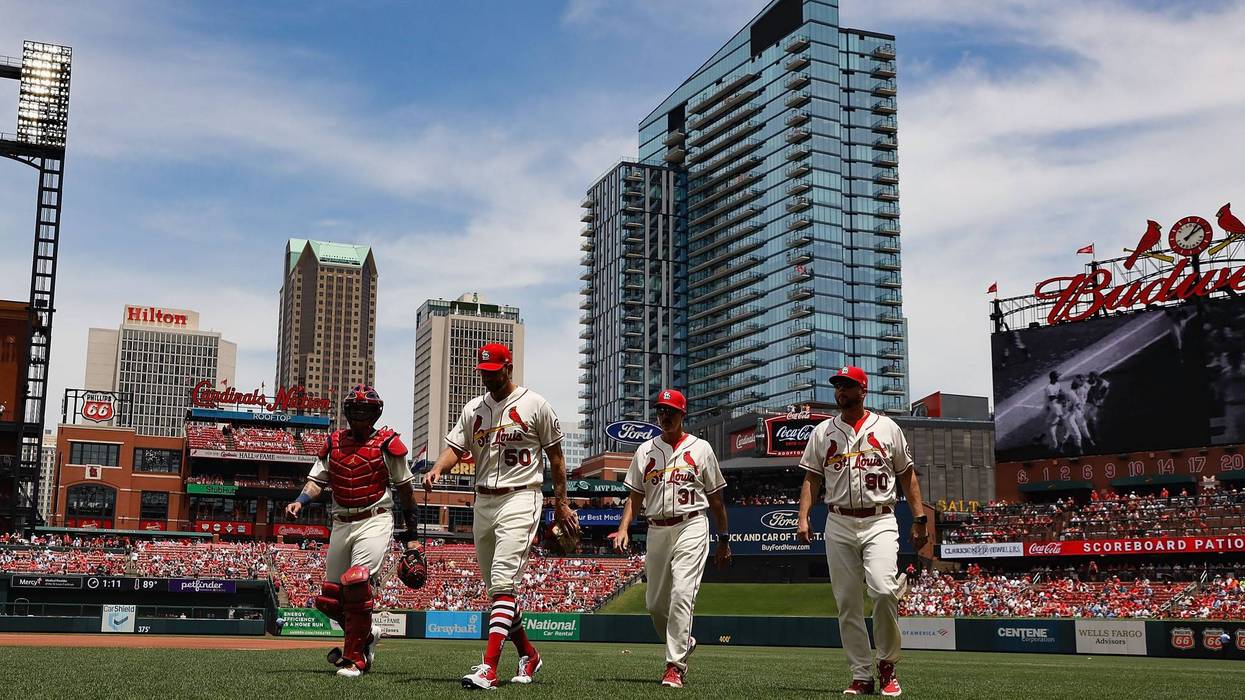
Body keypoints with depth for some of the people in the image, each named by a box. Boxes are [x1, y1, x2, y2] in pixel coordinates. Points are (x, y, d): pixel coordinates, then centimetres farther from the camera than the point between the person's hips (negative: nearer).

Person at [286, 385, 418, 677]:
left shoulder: (386, 442, 0)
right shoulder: (334, 442, 11)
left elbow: (404, 486, 7)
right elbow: (317, 481, 9)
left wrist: (411, 527, 9)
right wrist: (300, 501, -11)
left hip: (375, 520, -5)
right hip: (341, 524, 5)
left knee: (357, 583, -23)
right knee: (329, 599, 6)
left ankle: (355, 659, -11)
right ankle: (366, 634, 33)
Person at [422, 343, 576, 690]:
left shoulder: (534, 404, -1)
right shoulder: (473, 408, 13)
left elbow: (555, 454, 3)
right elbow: (455, 447, 5)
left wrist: (561, 502, 2)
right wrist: (437, 469, -17)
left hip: (520, 499, -6)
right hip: (483, 502, 6)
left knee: (503, 582, -17)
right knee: (496, 587, 12)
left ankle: (489, 667, -23)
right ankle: (528, 653, 28)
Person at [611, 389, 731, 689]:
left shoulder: (700, 448, 6)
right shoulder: (645, 450, 13)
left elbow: (715, 498, 9)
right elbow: (635, 496, 11)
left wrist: (723, 539, 7)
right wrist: (624, 528, -4)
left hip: (691, 527, -4)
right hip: (656, 530, 4)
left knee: (682, 594, -17)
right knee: (655, 602, 8)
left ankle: (675, 665, -14)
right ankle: (684, 642, 34)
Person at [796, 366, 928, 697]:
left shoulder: (887, 428, 8)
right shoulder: (823, 432, 12)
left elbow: (907, 474, 10)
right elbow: (811, 478, 11)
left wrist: (919, 518, 3)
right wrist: (803, 518, -1)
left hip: (880, 523, -2)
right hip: (839, 525, 3)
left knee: (883, 590, -21)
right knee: (848, 603, 1)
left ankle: (887, 664, 0)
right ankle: (861, 676, 9)